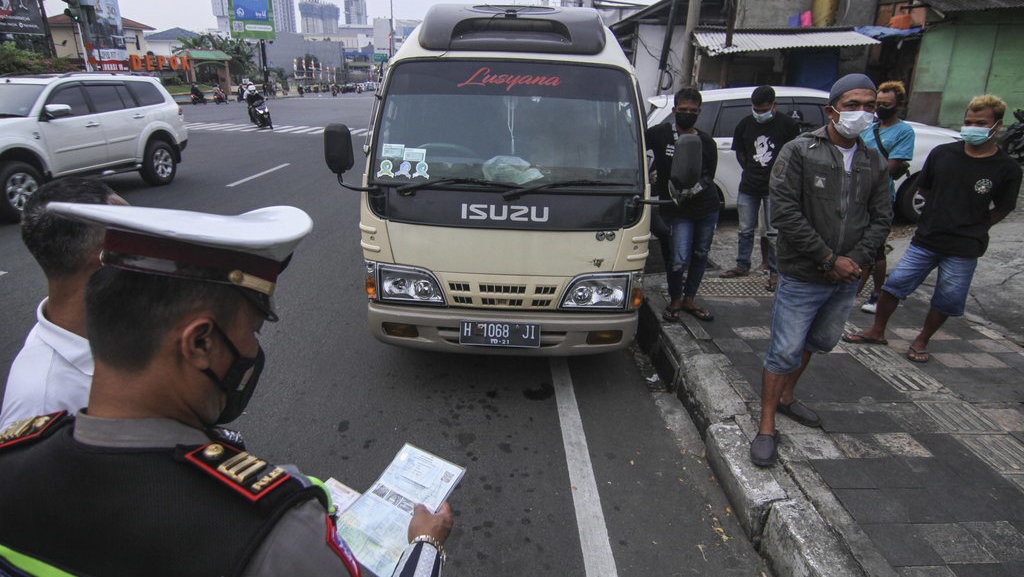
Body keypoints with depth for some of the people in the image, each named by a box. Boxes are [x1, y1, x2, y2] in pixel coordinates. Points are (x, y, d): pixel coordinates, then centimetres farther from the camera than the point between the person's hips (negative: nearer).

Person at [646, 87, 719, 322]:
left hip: (707, 208, 4)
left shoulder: (706, 142, 4)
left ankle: (689, 300, 31)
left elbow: (709, 177, 3)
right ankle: (675, 301, 17)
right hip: (677, 211, -4)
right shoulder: (660, 133, -5)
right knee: (678, 260, -9)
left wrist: (693, 188, -17)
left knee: (700, 255, 13)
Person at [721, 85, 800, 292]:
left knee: (774, 233, -1)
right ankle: (742, 266, 27)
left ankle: (775, 273, 9)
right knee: (746, 230, 13)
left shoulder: (787, 125, -6)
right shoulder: (745, 124, 4)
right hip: (748, 186, 4)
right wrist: (751, 171, 7)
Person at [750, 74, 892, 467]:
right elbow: (785, 214, -16)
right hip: (802, 277, -6)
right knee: (784, 352, -2)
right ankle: (767, 428, 11)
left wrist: (854, 260, -9)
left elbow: (881, 218, 8)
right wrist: (830, 260, -16)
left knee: (818, 343, 20)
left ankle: (786, 397, 42)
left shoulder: (874, 162, 7)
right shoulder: (800, 152, -10)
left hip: (846, 279, 6)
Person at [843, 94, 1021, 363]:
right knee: (894, 283, 0)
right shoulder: (942, 154, -1)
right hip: (925, 240, 1)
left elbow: (1002, 209, 7)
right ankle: (877, 332, 17)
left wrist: (974, 229, 1)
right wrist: (939, 218, 8)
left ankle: (921, 341, 29)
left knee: (946, 301, 8)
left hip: (964, 250, -1)